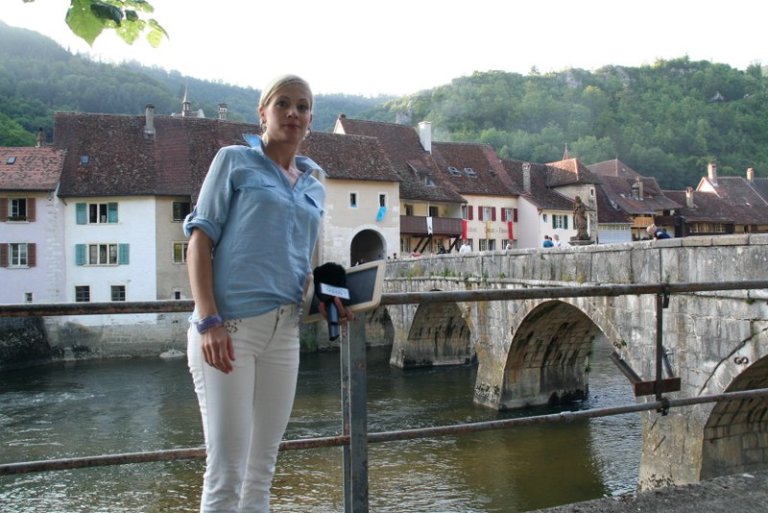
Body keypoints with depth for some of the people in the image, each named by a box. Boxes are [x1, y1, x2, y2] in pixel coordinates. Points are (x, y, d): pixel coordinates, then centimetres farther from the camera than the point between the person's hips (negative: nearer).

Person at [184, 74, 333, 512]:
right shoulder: (235, 160, 3)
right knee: (227, 470, -3)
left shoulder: (315, 186, 18)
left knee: (262, 468, 12)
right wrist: (209, 321, -16)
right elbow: (200, 240, -5)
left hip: (284, 329, 6)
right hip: (230, 326, -5)